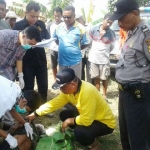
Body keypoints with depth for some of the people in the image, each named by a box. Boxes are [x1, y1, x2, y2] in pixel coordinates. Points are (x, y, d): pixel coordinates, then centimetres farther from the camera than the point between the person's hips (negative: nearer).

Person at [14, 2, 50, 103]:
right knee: (28, 88, 9)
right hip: (27, 62, -4)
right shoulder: (18, 25, -6)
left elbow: (48, 38, 11)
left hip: (41, 60, 4)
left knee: (44, 86, 14)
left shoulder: (41, 24, 6)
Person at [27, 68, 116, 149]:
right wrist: (35, 114, -5)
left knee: (79, 132, -32)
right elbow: (55, 103, -3)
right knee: (64, 115, 4)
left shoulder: (87, 92, -35)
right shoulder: (70, 89, -8)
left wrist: (69, 121, -18)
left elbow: (86, 120, -35)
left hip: (106, 122, -8)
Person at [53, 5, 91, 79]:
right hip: (62, 60, 3)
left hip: (75, 61, -3)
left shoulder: (80, 28, -10)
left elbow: (86, 43, -1)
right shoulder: (59, 27, 0)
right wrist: (62, 47, 5)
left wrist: (75, 49, 0)